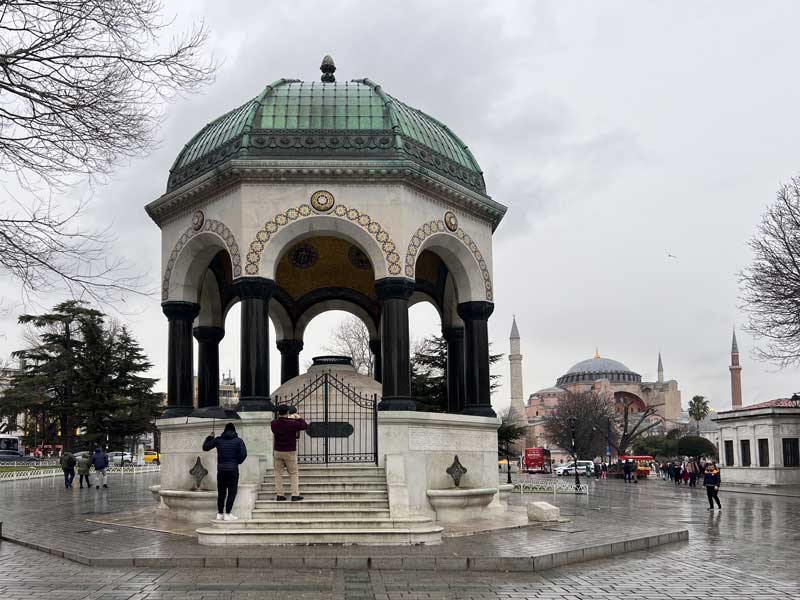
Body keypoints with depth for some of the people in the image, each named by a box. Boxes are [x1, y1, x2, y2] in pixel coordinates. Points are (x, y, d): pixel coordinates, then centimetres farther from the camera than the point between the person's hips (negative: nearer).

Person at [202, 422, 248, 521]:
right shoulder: (238, 440, 1)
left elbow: (205, 447, 14)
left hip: (221, 469, 3)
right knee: (232, 491, 1)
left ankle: (220, 514, 16)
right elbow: (243, 454, -11)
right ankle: (227, 514, -6)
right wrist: (238, 462, 6)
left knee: (221, 492, 13)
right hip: (232, 469, -3)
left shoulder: (218, 440, 7)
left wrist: (210, 437, 27)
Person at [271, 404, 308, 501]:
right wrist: (298, 418, 13)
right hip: (290, 452, -3)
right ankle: (295, 494, 1)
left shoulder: (274, 423, -4)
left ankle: (279, 495, 8)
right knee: (294, 473, 6)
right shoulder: (292, 423, -16)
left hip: (277, 452, 3)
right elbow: (305, 425, -3)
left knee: (278, 473, 11)